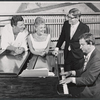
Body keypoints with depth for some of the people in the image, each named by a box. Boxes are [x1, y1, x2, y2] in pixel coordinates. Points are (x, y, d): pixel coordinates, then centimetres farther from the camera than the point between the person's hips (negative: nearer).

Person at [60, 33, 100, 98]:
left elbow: (90, 80, -27)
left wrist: (72, 79, -23)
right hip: (87, 84, 9)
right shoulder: (89, 54, 6)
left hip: (92, 90, -9)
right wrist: (71, 72, 3)